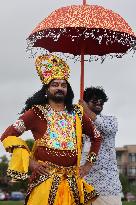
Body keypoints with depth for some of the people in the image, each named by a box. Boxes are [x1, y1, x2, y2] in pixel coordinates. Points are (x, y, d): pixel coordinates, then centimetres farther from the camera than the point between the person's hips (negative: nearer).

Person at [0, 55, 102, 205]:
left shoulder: (77, 114, 13)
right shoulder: (37, 112, 2)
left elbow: (97, 137, 27)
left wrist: (89, 164, 16)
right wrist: (29, 162, -8)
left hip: (73, 181, 3)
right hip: (45, 180, -3)